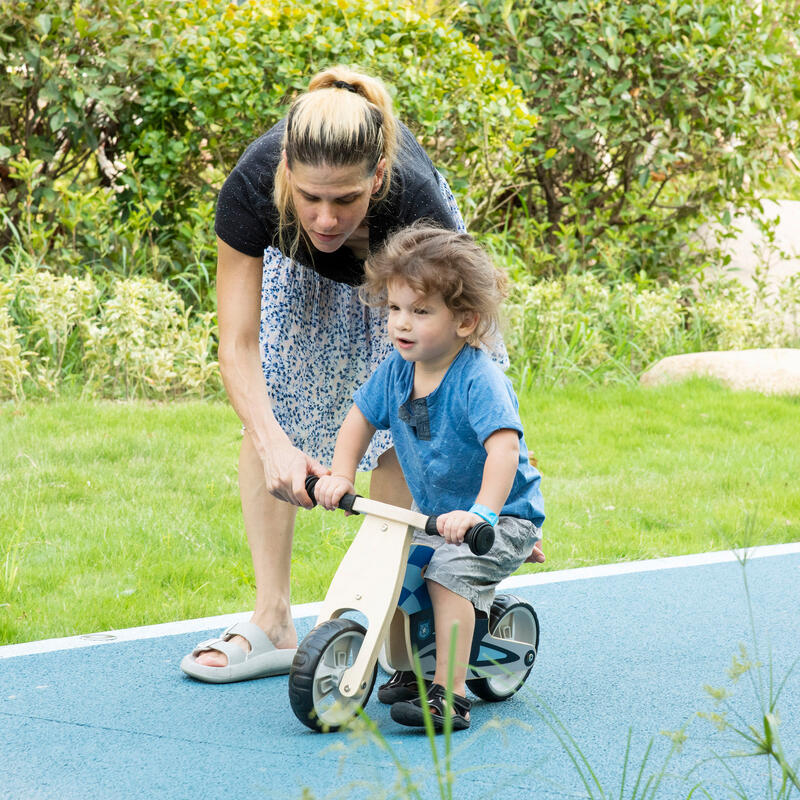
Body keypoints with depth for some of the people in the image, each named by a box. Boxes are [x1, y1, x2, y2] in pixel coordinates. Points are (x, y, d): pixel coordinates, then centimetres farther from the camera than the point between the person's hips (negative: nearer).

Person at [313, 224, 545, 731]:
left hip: (503, 517, -8)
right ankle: (407, 669, 15)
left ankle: (449, 693, -23)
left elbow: (504, 448, -38)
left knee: (449, 574, -28)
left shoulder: (479, 381, -26)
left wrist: (481, 513, -50)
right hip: (433, 513, 8)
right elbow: (361, 419, 11)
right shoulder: (397, 371, -4)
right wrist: (341, 476, -2)